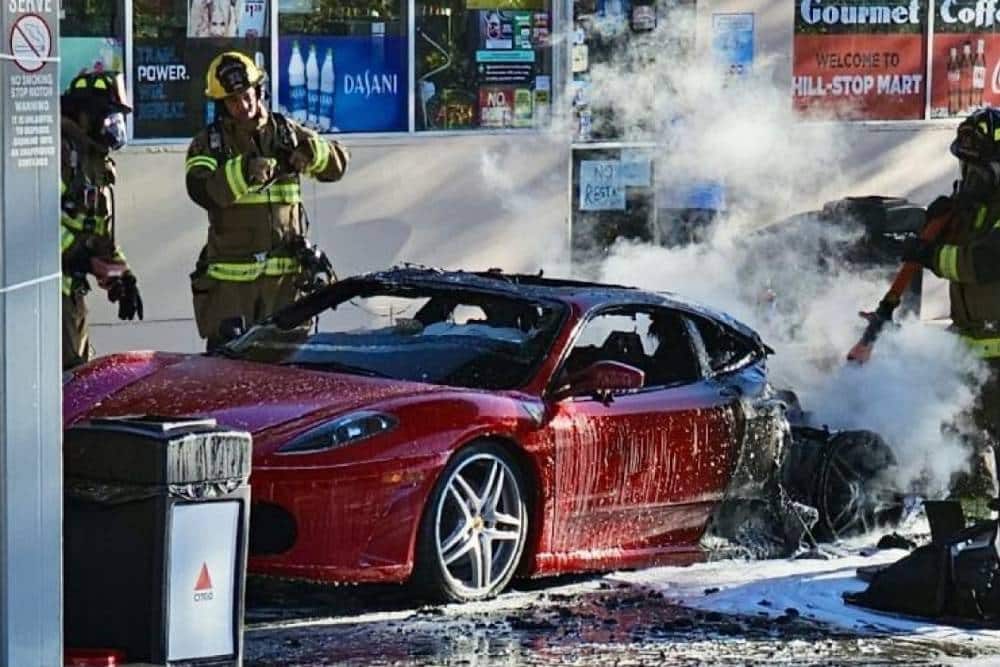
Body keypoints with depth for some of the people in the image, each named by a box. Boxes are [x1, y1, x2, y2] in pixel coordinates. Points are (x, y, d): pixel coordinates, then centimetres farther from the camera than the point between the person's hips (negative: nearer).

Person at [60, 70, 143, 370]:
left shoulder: (97, 161, 22)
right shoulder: (60, 147, -11)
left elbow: (100, 231, 27)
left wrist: (122, 276, 17)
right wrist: (75, 252, -26)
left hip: (70, 286, 11)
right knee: (69, 369, -16)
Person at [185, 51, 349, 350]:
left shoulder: (285, 132, 11)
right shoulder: (207, 144, 3)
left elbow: (337, 162, 10)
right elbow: (202, 191, -15)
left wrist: (311, 152, -11)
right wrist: (245, 170, -30)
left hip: (286, 272, 2)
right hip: (230, 277, -2)